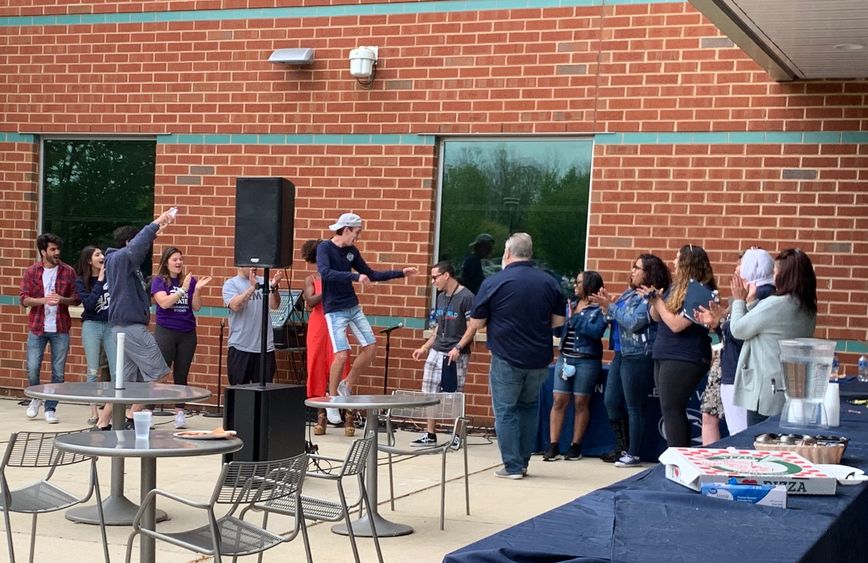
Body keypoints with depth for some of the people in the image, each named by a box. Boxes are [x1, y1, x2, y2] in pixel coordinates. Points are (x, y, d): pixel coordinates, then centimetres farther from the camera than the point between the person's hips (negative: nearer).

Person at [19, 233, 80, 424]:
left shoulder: (68, 272, 2)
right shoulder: (31, 272, 2)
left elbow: (76, 299, 5)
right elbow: (24, 299, -4)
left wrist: (62, 299, -15)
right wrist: (44, 300, -20)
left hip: (60, 329, 0)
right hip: (37, 328, 0)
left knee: (58, 372, 2)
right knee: (32, 368, -1)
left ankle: (50, 409, 14)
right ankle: (35, 398, 28)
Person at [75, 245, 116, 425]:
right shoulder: (81, 281, -1)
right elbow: (89, 304, -14)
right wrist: (100, 281, -16)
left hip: (112, 325, 1)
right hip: (91, 326, -1)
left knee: (117, 371, -3)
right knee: (93, 372, 3)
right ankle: (94, 412, 11)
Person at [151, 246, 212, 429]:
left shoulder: (190, 280, 4)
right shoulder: (158, 281, -2)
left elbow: (196, 307, 2)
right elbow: (164, 303, -16)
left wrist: (197, 289, -14)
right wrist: (183, 290, -22)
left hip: (187, 333, 3)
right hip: (165, 332, -3)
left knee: (182, 375, 8)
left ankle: (180, 412, 13)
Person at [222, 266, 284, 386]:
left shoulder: (264, 282, 9)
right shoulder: (230, 284, 0)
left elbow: (274, 305, -3)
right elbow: (235, 306, -17)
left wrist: (274, 287, -21)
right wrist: (252, 287, -27)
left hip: (265, 347, 3)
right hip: (240, 347, -3)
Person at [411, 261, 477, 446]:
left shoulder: (466, 297, -10)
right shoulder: (440, 297, 13)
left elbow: (472, 328, -13)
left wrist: (458, 348, -22)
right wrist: (425, 347, 15)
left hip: (456, 356, -7)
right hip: (436, 353, 7)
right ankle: (430, 435, 14)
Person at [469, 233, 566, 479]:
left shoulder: (494, 283, -10)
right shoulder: (549, 282, 1)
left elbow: (476, 323, -5)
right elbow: (558, 321, 7)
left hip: (506, 359, -4)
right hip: (539, 359, 4)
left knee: (506, 410, 6)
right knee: (529, 407, 19)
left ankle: (513, 466, 6)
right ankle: (523, 462, 22)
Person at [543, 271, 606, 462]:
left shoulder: (599, 309, -2)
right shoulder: (571, 305, 15)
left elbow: (597, 331, -18)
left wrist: (574, 319, -14)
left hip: (586, 361, -5)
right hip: (565, 358, 5)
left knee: (581, 403, 1)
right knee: (559, 401, -1)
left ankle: (575, 446, 9)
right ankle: (553, 446, -1)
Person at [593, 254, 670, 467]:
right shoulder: (629, 293, 15)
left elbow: (633, 322, -20)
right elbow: (618, 320, 19)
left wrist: (611, 306, -12)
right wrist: (607, 304, 2)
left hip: (638, 357, -9)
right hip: (621, 354, 9)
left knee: (634, 407, -3)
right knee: (611, 402, 12)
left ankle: (633, 454, 6)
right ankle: (622, 448, 24)